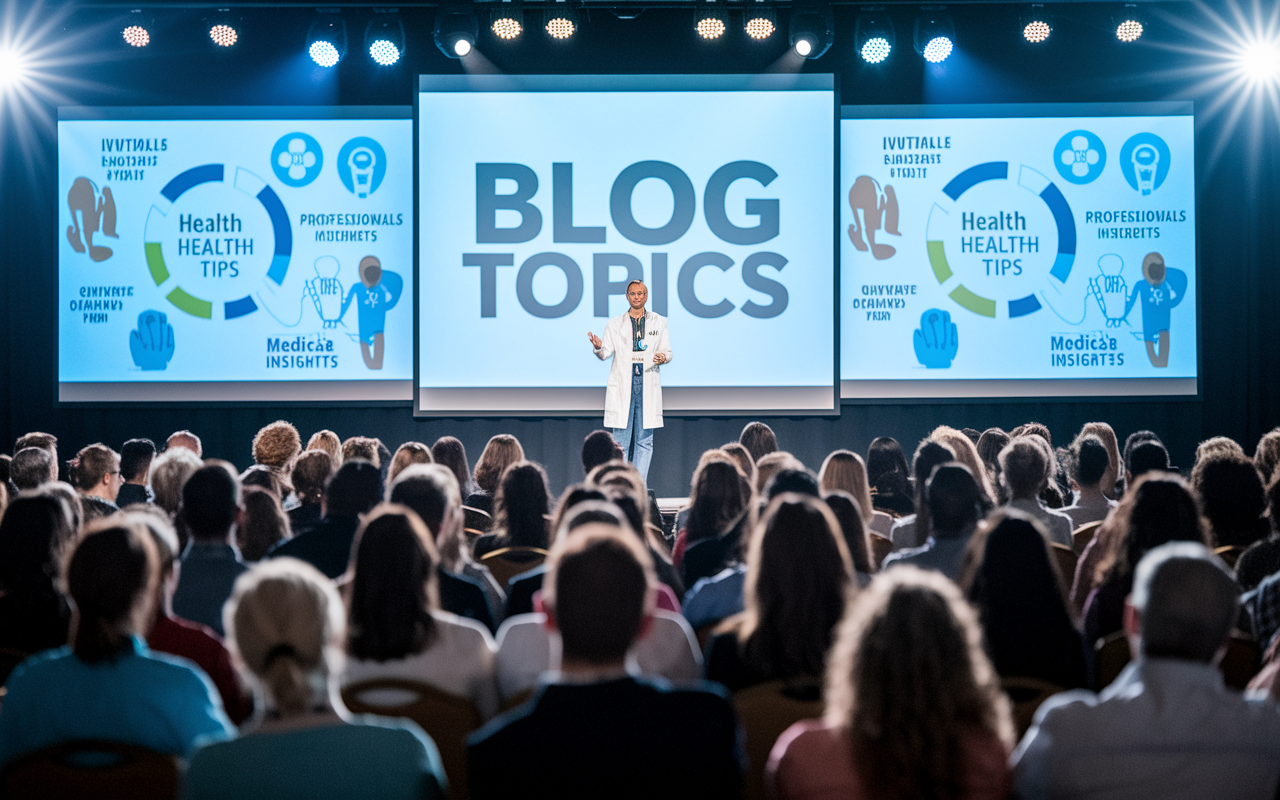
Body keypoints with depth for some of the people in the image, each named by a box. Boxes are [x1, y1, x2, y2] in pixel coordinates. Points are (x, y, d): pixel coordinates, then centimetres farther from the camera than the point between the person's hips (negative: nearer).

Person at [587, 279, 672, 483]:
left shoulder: (659, 323, 11)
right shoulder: (615, 324, 10)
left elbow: (667, 351, 12)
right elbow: (606, 353, 4)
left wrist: (663, 357, -11)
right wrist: (598, 347, -19)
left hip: (648, 385, 1)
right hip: (622, 385, -1)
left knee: (644, 439, 0)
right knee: (621, 439, -3)